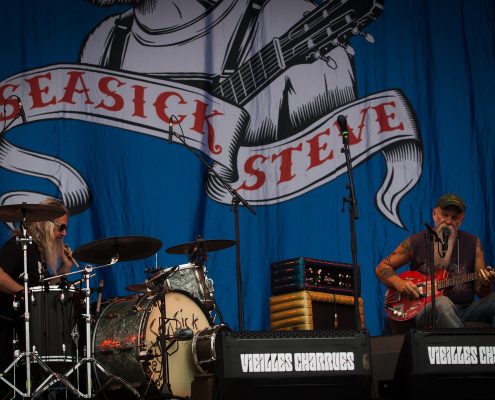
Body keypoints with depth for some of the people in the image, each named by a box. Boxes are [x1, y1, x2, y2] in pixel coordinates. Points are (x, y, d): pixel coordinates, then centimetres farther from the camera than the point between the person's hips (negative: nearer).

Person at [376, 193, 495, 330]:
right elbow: (382, 268, 13)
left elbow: (480, 292, 12)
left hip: (465, 308, 3)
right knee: (442, 302, -39)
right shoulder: (416, 242, 7)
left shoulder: (472, 243, 12)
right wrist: (399, 283, -7)